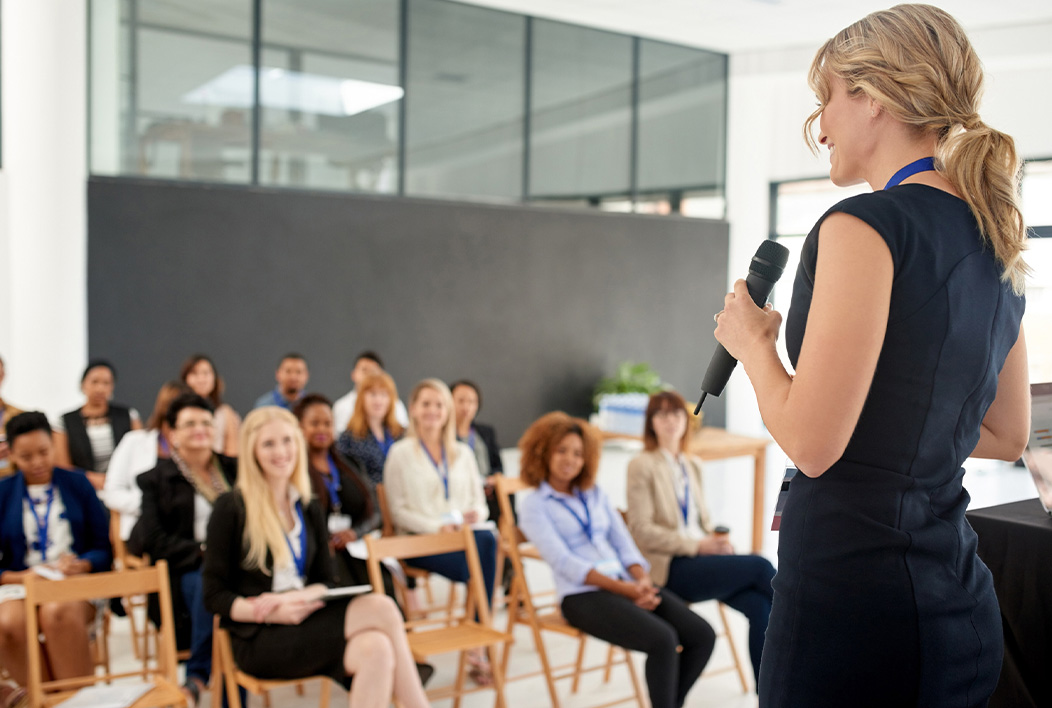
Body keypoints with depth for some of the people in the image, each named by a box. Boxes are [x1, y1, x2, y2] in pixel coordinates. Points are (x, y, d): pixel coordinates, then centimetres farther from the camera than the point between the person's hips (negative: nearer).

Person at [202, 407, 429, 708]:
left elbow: (323, 581, 14)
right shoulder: (232, 508, -1)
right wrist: (271, 613, -19)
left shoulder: (309, 510, 15)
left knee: (376, 648, -32)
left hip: (304, 625, 5)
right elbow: (215, 596, -2)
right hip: (259, 639, -5)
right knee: (382, 610, -28)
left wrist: (292, 598, -10)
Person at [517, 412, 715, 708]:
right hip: (582, 595, -6)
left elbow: (623, 542, 14)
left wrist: (642, 581, -9)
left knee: (702, 635, -15)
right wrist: (624, 589, -17)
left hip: (628, 585, 6)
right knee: (662, 640, -30)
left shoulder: (596, 495, 21)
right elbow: (564, 562, -9)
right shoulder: (533, 506, 3)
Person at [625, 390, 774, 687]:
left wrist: (717, 541, -1)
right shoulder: (642, 465, -1)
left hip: (702, 557, 6)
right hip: (672, 568, -6)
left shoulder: (693, 465, 20)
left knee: (759, 605, -22)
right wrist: (696, 545, -16)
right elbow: (643, 531, -8)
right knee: (759, 566, -24)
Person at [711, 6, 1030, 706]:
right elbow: (1006, 435, 18)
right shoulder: (998, 242, 9)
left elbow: (812, 443, -19)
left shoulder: (867, 226, -17)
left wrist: (751, 340, -3)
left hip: (854, 602, -8)